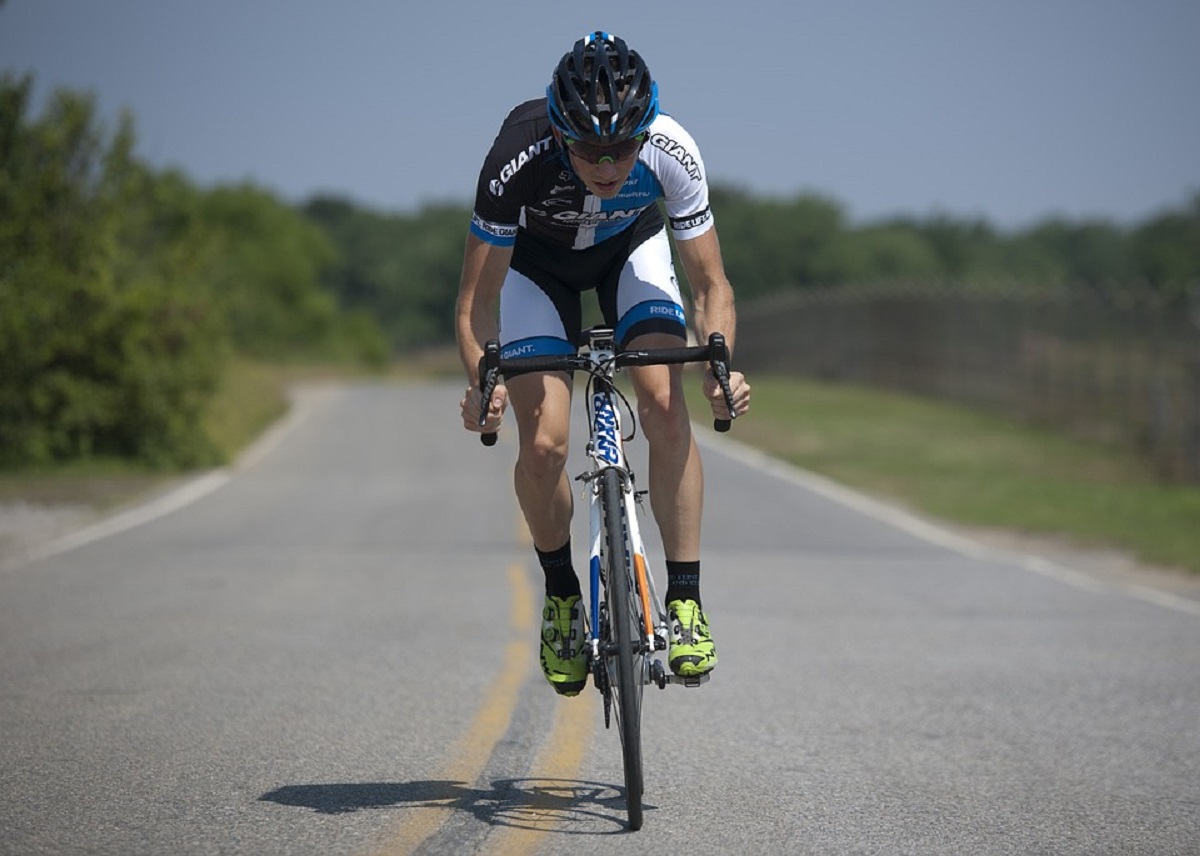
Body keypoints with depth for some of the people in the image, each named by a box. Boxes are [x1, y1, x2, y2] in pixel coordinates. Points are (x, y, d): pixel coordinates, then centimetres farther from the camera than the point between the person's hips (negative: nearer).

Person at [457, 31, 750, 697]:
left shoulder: (670, 153, -35)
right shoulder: (518, 157, -39)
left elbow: (710, 284, -24)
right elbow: (477, 296, -30)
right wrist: (481, 382, -47)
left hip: (632, 245, 1)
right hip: (536, 258, -1)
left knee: (665, 405, -21)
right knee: (543, 442, -15)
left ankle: (685, 602, -12)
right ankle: (562, 594, 11)